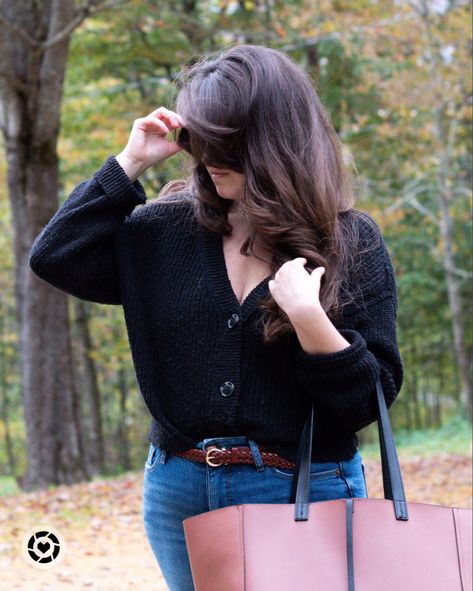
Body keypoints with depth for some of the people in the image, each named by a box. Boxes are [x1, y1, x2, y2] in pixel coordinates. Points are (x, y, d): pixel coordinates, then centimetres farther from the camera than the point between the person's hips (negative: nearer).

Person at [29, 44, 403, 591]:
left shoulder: (351, 240, -5)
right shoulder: (168, 229, 3)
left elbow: (372, 396, -8)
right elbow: (54, 259, 0)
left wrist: (307, 315, -24)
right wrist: (130, 163, -3)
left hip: (303, 495, -3)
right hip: (179, 494, 3)